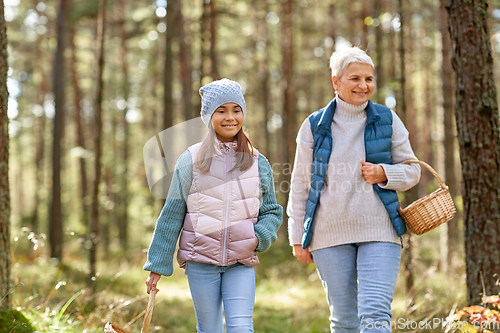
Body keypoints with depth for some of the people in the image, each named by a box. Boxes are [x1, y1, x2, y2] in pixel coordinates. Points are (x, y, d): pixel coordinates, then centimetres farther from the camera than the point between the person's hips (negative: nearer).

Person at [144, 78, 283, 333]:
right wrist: (157, 265, 3)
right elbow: (171, 216, 4)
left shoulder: (258, 163, 6)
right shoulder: (191, 160, 1)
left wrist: (260, 237, -8)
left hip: (241, 263, 1)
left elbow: (272, 212, 14)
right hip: (200, 260, -1)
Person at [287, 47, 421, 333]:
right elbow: (301, 184, 9)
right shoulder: (314, 126, 5)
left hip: (379, 232, 0)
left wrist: (384, 174, -9)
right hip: (329, 234, 1)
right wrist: (298, 237, 8)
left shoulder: (387, 120, 5)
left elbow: (412, 170, 12)